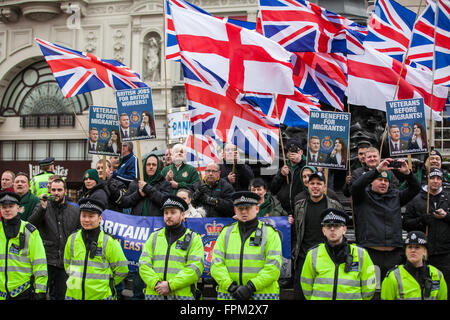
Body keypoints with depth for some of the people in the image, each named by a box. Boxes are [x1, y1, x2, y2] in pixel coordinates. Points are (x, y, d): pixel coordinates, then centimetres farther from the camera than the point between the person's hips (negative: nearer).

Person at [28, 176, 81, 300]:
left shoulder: (75, 210, 7)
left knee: (60, 295, 9)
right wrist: (43, 208, -24)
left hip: (66, 262, 1)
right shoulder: (42, 207, 3)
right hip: (46, 261, -1)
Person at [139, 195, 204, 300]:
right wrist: (156, 283, -11)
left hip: (182, 295, -2)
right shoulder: (154, 237, 15)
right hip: (153, 295, 3)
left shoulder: (194, 239, 5)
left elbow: (195, 268, -7)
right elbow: (144, 264, 6)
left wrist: (171, 285, -15)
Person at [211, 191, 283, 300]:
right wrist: (231, 287, -11)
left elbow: (273, 267, -7)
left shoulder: (270, 233, 3)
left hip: (262, 295, -2)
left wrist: (250, 287, -15)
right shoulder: (226, 232, 11)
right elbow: (216, 264, 3)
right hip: (228, 296, 2)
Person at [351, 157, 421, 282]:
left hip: (394, 254, 4)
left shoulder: (395, 196, 17)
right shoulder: (364, 195, 6)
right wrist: (377, 170, -21)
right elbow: (356, 186, -14)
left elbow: (415, 189, 9)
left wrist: (407, 173, -10)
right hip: (370, 252, -4)